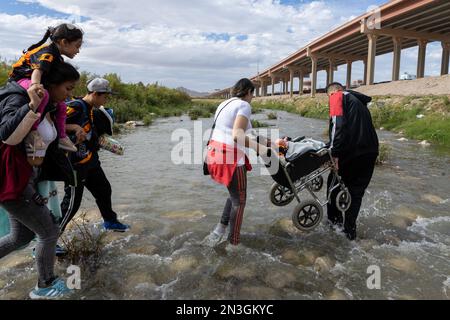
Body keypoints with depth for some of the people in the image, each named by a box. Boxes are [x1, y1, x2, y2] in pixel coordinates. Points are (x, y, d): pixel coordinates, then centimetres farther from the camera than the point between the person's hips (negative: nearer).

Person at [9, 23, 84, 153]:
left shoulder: (56, 56, 7)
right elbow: (37, 70, -40)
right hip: (22, 80, -10)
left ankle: (61, 137, 17)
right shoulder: (47, 53, -22)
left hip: (33, 82, 10)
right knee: (43, 94, -39)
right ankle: (32, 130, -34)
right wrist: (35, 85, -59)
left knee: (61, 105, 9)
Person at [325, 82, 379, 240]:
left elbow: (338, 124, -14)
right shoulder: (359, 101, 28)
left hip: (351, 151, -7)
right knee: (357, 191, 15)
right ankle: (350, 229, 17)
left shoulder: (338, 97, 4)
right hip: (370, 152, 7)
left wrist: (335, 152, -18)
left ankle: (334, 218, 29)